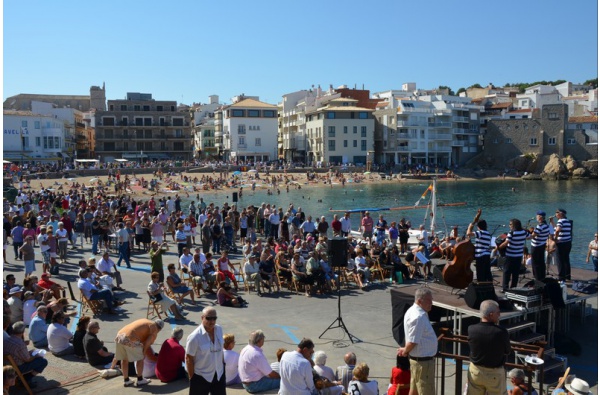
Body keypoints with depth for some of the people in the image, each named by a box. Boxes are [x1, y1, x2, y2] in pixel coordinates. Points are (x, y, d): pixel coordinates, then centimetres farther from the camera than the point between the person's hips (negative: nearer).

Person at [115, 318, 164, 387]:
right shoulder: (154, 329, 8)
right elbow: (147, 343, 0)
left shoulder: (145, 321, 29)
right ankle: (140, 380, 21)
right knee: (140, 358, 12)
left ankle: (126, 380, 32)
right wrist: (143, 352, 15)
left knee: (124, 359, 22)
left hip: (119, 336, 7)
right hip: (130, 339, -7)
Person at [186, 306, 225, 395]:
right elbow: (189, 358, -16)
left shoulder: (219, 329, -6)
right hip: (201, 376, -5)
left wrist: (223, 364, 12)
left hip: (219, 374, 5)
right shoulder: (195, 337, -23)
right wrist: (192, 378, -11)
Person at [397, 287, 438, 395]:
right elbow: (412, 342, -24)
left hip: (416, 359, 10)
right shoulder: (419, 317, -26)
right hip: (423, 361, -10)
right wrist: (405, 351, -7)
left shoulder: (413, 311, 6)